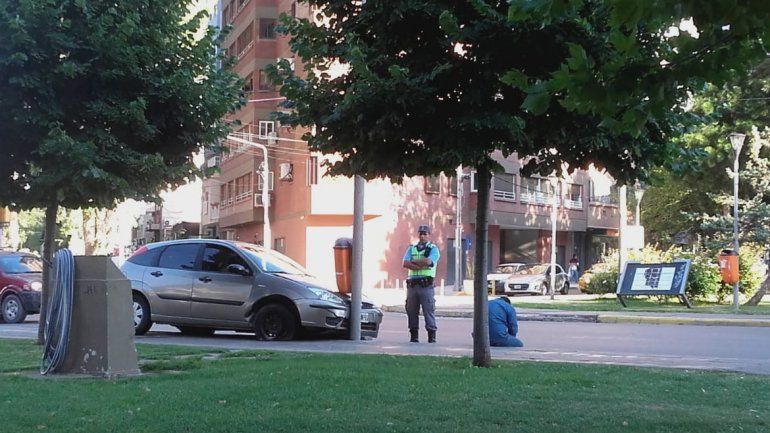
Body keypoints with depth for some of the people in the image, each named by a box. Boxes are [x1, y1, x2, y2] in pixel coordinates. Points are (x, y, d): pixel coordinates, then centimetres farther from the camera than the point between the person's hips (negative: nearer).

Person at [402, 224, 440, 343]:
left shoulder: (433, 249, 5)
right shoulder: (411, 248, 16)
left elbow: (428, 261, -14)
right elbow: (405, 264, 0)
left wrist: (414, 262, -1)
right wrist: (421, 266, -10)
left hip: (426, 284, -4)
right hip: (412, 283, 4)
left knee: (429, 310, -7)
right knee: (411, 311, 5)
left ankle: (432, 336, -4)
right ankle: (414, 336, 11)